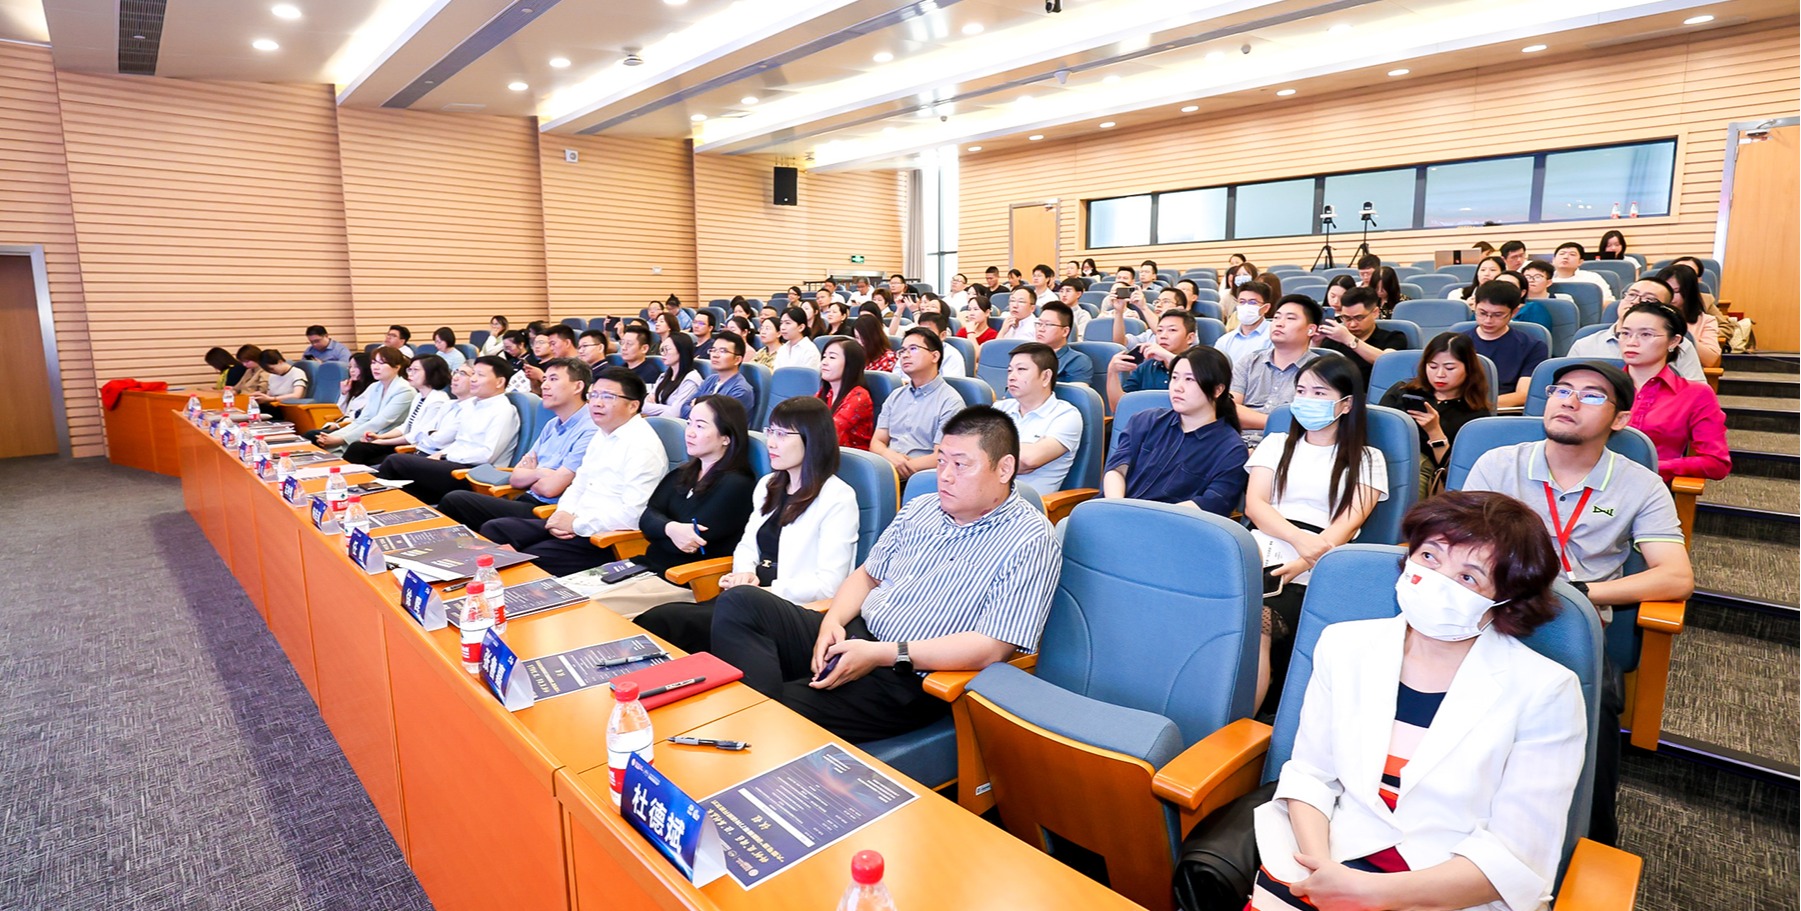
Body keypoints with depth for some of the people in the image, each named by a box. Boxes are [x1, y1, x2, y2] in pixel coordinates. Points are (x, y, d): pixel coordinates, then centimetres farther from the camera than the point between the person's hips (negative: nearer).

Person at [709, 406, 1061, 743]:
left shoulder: (1031, 542, -10)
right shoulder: (920, 509, 13)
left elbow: (993, 647, -18)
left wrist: (882, 655, -20)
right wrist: (832, 622, -4)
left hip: (909, 680, -7)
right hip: (853, 636, 8)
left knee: (785, 714, -29)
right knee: (741, 602, -15)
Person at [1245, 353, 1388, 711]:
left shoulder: (1367, 460, 17)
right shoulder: (1276, 444, 25)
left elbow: (1349, 523, 1)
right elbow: (1254, 504, 10)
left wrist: (1302, 562, -19)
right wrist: (1299, 538, -12)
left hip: (1313, 575, -2)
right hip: (1262, 550, 2)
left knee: (1257, 622, -34)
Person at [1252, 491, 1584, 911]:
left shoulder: (1546, 692, -6)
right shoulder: (1345, 645, 2)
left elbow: (1515, 856, -8)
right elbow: (1310, 774, 4)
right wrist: (1320, 863, -14)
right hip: (1334, 863, 2)